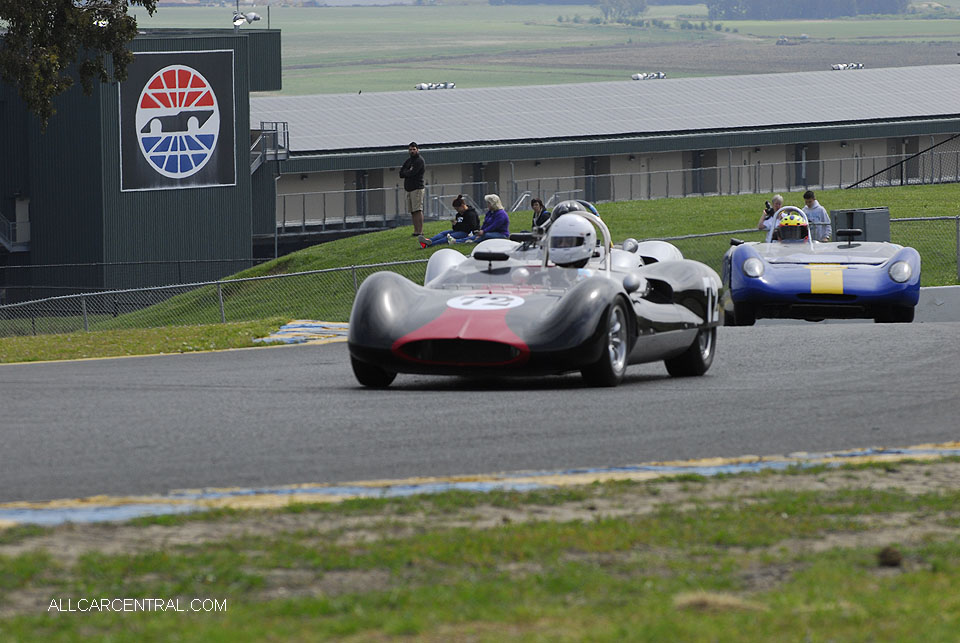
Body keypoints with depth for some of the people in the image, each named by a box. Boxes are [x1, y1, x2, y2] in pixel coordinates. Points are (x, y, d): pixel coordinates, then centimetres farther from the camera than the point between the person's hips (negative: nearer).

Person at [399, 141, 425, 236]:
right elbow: (401, 174, 12)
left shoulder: (419, 161, -5)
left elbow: (412, 173, -15)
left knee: (418, 210, -13)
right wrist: (408, 172, -4)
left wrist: (405, 172, 3)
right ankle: (416, 230, 8)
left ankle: (420, 231, -16)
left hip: (417, 188, -8)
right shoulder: (408, 161, 20)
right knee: (412, 211, 6)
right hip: (409, 189, 8)